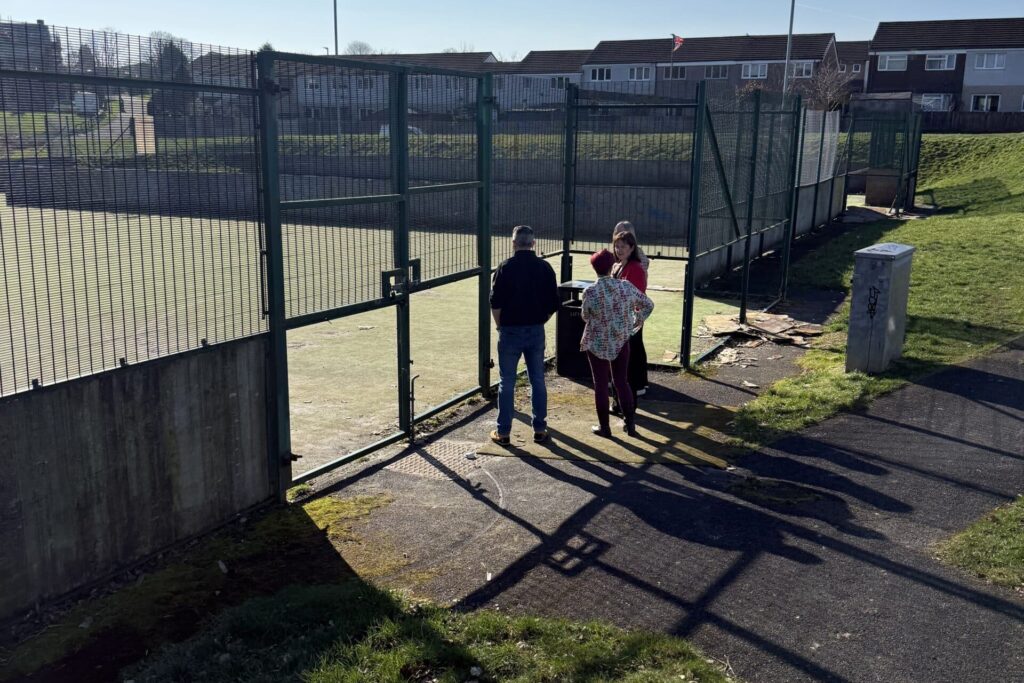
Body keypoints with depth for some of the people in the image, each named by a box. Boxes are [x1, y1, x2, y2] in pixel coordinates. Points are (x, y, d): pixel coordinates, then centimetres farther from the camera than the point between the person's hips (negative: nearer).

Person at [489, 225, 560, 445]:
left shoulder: (506, 267, -9)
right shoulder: (545, 267, 1)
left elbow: (496, 303, -10)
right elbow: (553, 304, 3)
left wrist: (500, 326, 3)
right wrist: (539, 321, 14)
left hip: (511, 331, -3)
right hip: (536, 331, 3)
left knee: (507, 383, 4)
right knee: (538, 380, 12)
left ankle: (503, 432, 9)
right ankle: (540, 429, 17)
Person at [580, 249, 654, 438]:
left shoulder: (590, 292, -16)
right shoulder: (625, 286, -8)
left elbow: (585, 316, -1)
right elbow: (648, 305, 2)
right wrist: (634, 323, 14)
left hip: (596, 343, -2)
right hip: (621, 341, 3)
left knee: (600, 384, 7)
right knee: (621, 381, 15)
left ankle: (604, 426, 12)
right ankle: (630, 423, 18)